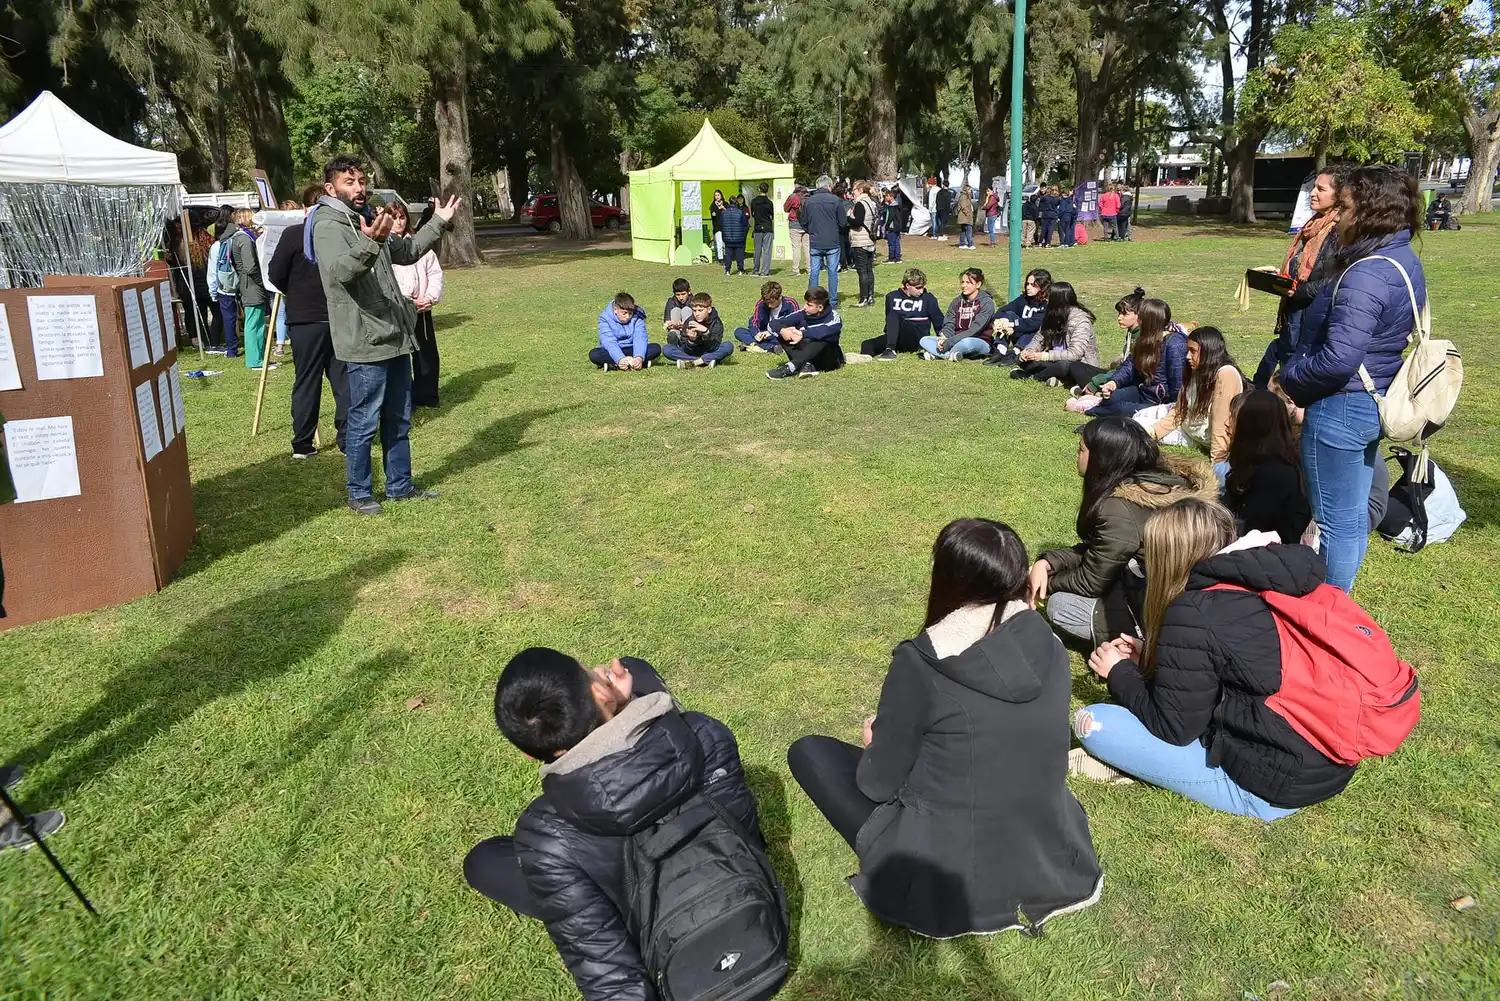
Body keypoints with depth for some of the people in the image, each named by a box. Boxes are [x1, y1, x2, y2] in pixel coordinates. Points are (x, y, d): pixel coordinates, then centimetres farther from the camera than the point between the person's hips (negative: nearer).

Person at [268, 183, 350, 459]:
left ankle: (302, 444, 10)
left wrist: (295, 293, 14)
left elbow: (276, 274, -4)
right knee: (343, 379, 9)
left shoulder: (293, 234, -7)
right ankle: (347, 438, 10)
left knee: (306, 381, 5)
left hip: (305, 318, -1)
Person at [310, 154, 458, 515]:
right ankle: (359, 494, 13)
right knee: (364, 423, 0)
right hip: (364, 341, -9)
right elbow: (341, 271, -30)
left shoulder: (368, 220, 16)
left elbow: (406, 252, 30)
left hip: (395, 336, 9)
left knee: (398, 420, 16)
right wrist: (369, 244, -47)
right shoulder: (327, 226, -12)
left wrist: (438, 223, 24)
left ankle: (400, 486, 27)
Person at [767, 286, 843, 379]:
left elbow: (827, 330, -39)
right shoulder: (802, 314, -4)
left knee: (823, 338, -34)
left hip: (829, 359, -4)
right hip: (806, 358, 4)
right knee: (784, 334, -14)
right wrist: (782, 330, -31)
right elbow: (775, 322, -9)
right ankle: (806, 365, -35)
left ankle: (790, 368, -44)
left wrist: (803, 334, -38)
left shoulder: (832, 316, -14)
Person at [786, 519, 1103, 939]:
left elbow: (878, 783, -10)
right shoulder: (1048, 644, -5)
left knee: (809, 752, 9)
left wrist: (877, 738, 12)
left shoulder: (920, 663, -22)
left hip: (947, 880, -6)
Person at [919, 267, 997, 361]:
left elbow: (974, 330, -18)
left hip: (981, 343, -6)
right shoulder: (957, 301, 12)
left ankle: (935, 354, -24)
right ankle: (950, 355, -32)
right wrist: (944, 338, -20)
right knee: (925, 340, -13)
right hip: (958, 341, 6)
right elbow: (949, 324, 5)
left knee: (967, 342, -42)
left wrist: (949, 342, -25)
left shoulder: (987, 302, -7)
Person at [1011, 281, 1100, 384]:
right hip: (1058, 361, 7)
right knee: (1023, 359, -11)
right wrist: (1028, 351, -17)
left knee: (1063, 365, -40)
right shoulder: (1053, 315, 2)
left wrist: (1044, 356, -30)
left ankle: (1033, 376, -17)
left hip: (1081, 365, -6)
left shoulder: (1081, 320, -19)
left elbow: (1074, 354, -27)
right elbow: (1040, 339, 5)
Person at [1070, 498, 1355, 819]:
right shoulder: (1261, 589, 6)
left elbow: (1173, 728, -12)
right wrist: (1149, 658, 20)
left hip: (1272, 785, -9)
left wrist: (1119, 672, 3)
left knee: (1093, 722, -12)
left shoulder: (1193, 614, -19)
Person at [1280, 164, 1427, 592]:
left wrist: (1289, 379, -13)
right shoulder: (1404, 262, 8)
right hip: (1374, 402, 10)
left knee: (1335, 521, 3)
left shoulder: (1367, 275, -25)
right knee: (1354, 514, 20)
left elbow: (1339, 359, -32)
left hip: (1341, 408, -10)